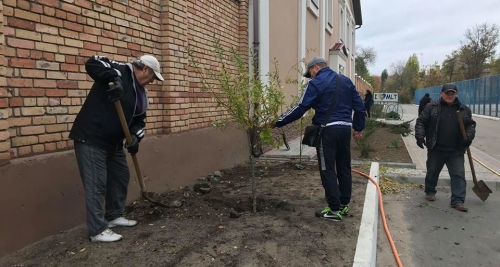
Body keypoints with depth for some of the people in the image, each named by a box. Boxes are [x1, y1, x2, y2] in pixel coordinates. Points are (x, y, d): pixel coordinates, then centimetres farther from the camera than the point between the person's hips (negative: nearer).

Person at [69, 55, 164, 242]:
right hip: (91, 137, -9)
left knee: (121, 177, 17)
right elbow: (92, 63, -25)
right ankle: (98, 230, 2)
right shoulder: (119, 71, -10)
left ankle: (114, 216, 33)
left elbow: (139, 120, 14)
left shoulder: (141, 92, 13)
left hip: (113, 141, 10)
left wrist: (135, 137, -5)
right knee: (96, 184, -6)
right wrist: (114, 78, -37)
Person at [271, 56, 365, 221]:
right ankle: (344, 205, 23)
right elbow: (359, 105, 14)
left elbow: (301, 108, -11)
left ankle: (335, 210, 1)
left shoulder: (316, 83, -6)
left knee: (328, 170, -1)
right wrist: (359, 128, 21)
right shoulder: (345, 80, 15)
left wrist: (278, 122, -6)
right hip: (345, 128, 7)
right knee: (344, 168, 14)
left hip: (328, 130, -7)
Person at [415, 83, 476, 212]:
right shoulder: (432, 107, 0)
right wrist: (420, 136, -15)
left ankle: (457, 201, 2)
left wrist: (469, 136, -7)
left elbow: (471, 124, 12)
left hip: (456, 150, 1)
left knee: (458, 175, -3)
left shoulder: (464, 109, 7)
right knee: (432, 172, 14)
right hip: (436, 149, -1)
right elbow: (421, 122, -1)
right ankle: (430, 192, 35)